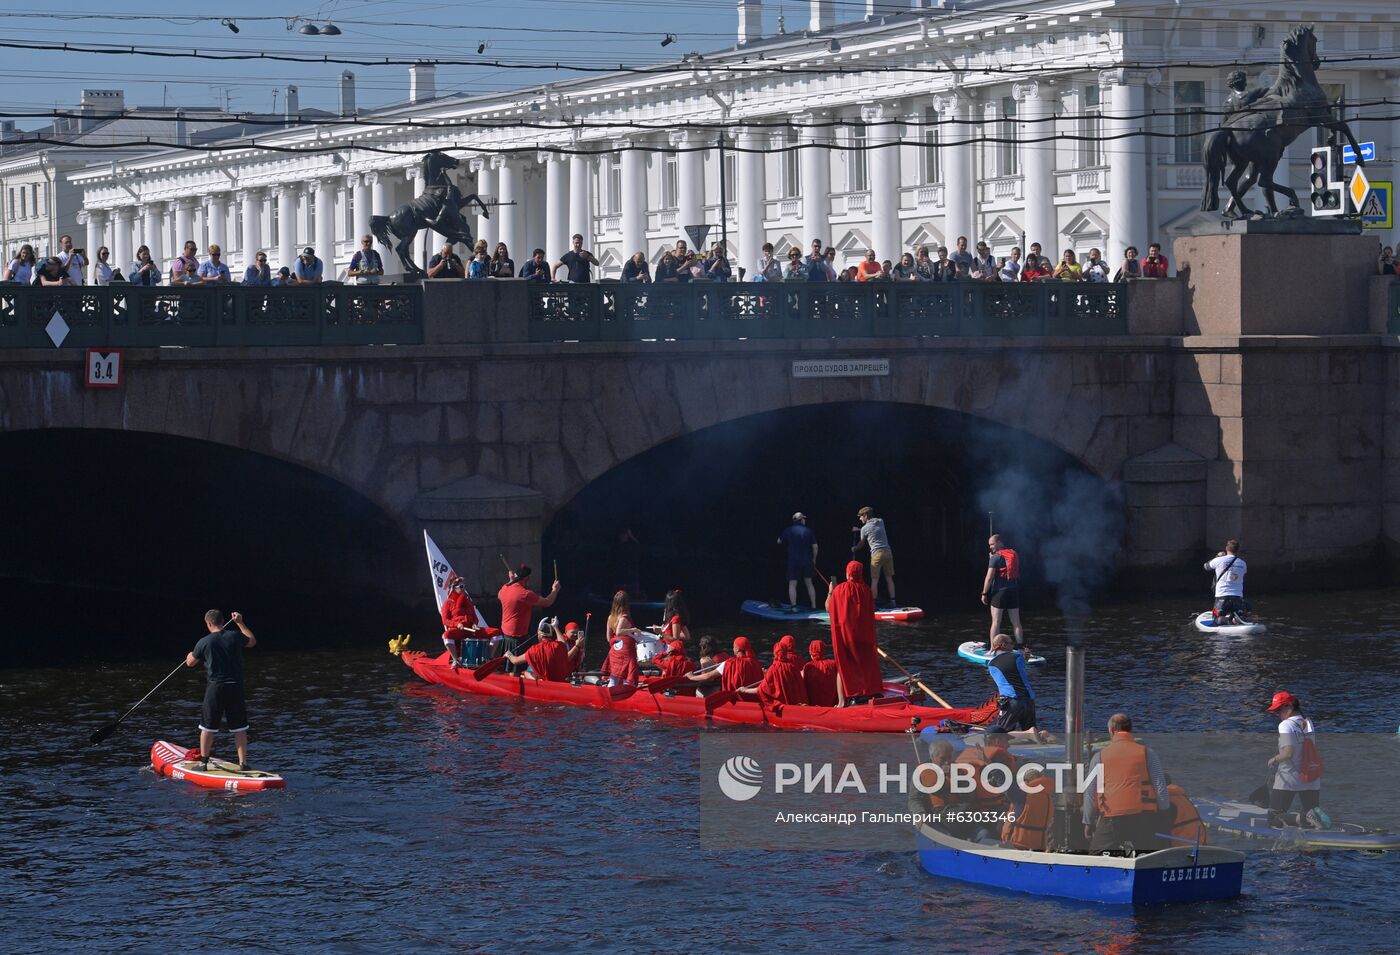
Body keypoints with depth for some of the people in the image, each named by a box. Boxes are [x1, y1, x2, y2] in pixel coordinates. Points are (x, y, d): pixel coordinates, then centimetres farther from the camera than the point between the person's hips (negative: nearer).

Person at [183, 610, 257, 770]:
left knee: (207, 727, 10)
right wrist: (240, 623, 31)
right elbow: (252, 641, 23)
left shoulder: (204, 642, -6)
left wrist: (190, 656, 34)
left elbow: (190, 663, 9)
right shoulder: (235, 637, 0)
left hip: (215, 688, -2)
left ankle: (203, 762, 14)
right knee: (240, 728, 8)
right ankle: (243, 762, 5)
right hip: (236, 687, 2)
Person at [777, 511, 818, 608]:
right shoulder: (808, 531, -1)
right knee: (809, 583, 14)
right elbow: (815, 546, -2)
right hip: (807, 561, 2)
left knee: (792, 584, 0)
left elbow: (779, 541, 8)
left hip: (793, 561, -2)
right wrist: (814, 559, 11)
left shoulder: (788, 530, -3)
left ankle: (793, 606, -9)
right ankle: (813, 606, 15)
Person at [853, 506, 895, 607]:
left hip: (876, 554, -5)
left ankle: (874, 602, -3)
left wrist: (854, 548, 39)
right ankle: (892, 601, 8)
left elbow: (862, 543, 17)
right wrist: (859, 530, 39)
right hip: (888, 552, 5)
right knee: (889, 578, 9)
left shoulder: (864, 529, 0)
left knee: (874, 580, -1)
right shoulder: (880, 521, 12)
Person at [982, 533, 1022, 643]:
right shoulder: (1015, 555, 11)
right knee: (1016, 622, 8)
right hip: (1014, 591, 6)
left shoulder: (995, 557, -8)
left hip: (999, 592, -6)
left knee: (996, 622, -2)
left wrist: (984, 593, -6)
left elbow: (989, 577, -11)